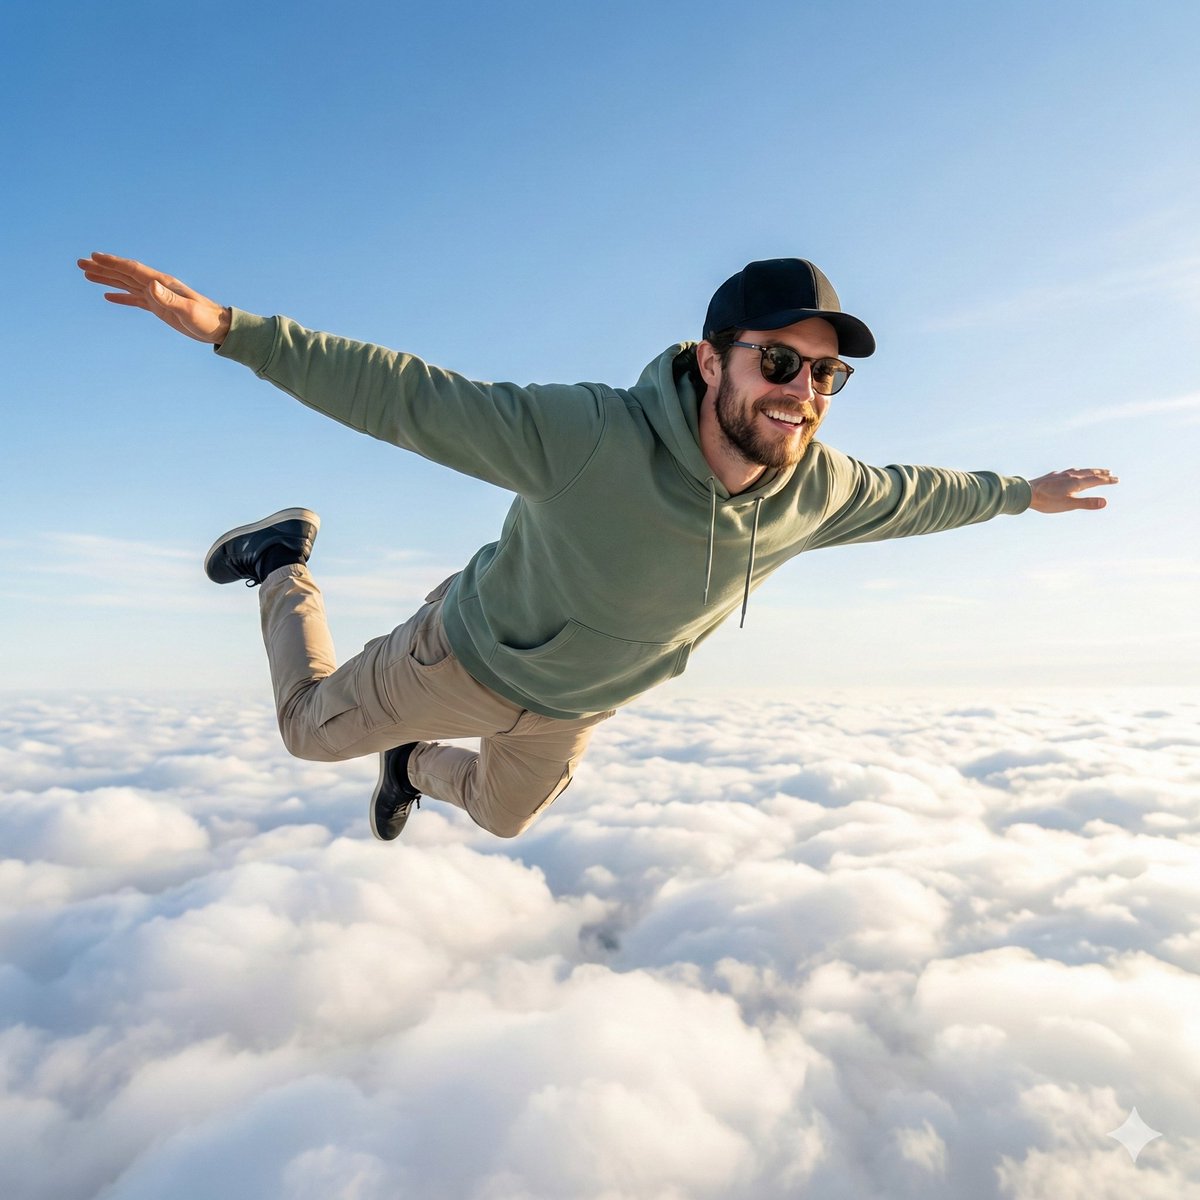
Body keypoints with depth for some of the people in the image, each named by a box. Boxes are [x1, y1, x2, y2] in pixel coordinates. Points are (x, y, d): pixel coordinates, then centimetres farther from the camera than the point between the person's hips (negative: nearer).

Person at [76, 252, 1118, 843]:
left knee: (504, 817, 31)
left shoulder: (814, 487, -22)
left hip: (573, 708, 5)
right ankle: (286, 561, 39)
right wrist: (234, 329, -40)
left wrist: (1021, 491, 15)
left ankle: (417, 767, 63)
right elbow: (412, 397, -35)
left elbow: (907, 493, -1)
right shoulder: (587, 435, -39)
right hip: (468, 656, -4)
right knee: (313, 727, 17)